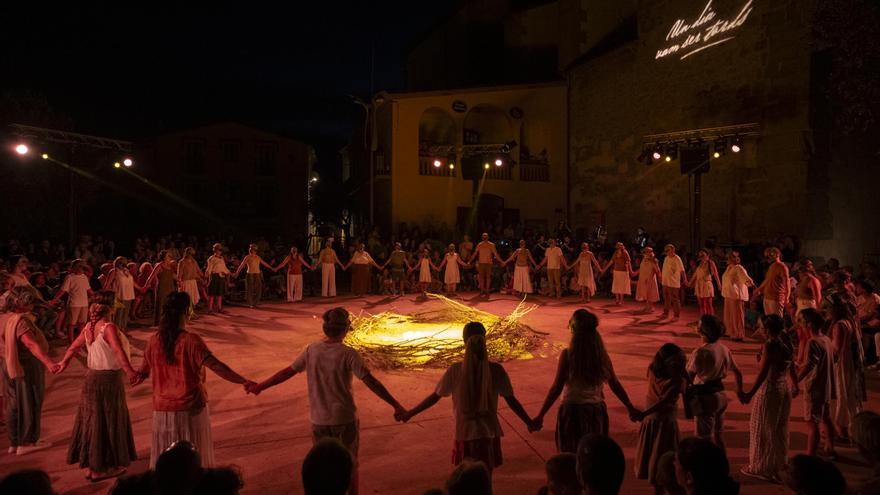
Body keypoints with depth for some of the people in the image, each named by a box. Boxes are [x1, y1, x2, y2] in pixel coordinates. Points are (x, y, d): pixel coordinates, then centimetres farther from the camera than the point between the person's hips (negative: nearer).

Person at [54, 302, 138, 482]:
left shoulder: (88, 327, 2)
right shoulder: (109, 327, -21)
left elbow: (74, 347, 16)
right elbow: (118, 350, -35)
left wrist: (63, 362, 32)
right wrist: (129, 370, -42)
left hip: (92, 378, 7)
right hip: (109, 379, -7)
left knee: (92, 420, 16)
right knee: (108, 422, 6)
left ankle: (90, 466, 27)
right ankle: (101, 469, 17)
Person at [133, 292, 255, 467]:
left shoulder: (154, 341, -2)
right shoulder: (191, 341, -18)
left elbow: (145, 369, 13)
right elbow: (215, 366, -25)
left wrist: (139, 378, 37)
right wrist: (243, 381, -26)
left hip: (163, 408, 5)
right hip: (190, 408, -5)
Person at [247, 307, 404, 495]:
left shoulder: (311, 351, -4)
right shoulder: (348, 354, -16)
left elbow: (286, 372, 5)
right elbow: (371, 382, -20)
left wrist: (260, 387, 19)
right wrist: (396, 405, -18)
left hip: (319, 420, 3)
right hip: (345, 418, -3)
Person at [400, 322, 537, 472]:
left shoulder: (455, 370, -13)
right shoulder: (496, 370, -11)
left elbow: (435, 397, -5)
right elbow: (511, 400, -4)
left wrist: (409, 413, 8)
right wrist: (529, 422, 11)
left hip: (465, 434, -1)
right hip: (489, 433, 1)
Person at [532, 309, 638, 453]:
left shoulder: (567, 355, -16)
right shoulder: (601, 354, -4)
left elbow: (557, 388, -15)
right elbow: (615, 385, 4)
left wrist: (540, 415, -9)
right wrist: (630, 408, 17)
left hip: (572, 411, -4)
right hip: (597, 412, 4)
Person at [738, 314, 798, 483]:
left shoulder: (770, 345, -22)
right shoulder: (787, 343, 1)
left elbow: (763, 373, -25)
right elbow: (792, 368, 12)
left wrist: (750, 394, -24)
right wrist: (795, 386, 28)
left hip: (769, 390, -8)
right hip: (785, 389, 8)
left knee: (763, 429, 7)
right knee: (780, 428, 20)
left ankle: (760, 467, 18)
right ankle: (779, 463, 34)